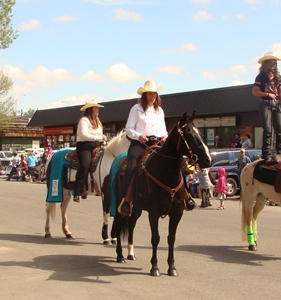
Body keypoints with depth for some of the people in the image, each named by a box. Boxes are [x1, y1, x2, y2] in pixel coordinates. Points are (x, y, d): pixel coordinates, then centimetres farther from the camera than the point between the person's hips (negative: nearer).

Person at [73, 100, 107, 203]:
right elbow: (84, 135, -17)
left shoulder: (97, 121, 23)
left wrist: (103, 139, 8)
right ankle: (76, 193, -30)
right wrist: (100, 137, -17)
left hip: (96, 145, 9)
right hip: (85, 146, -8)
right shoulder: (84, 120, -4)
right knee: (85, 164, -30)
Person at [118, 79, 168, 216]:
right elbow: (128, 129, 2)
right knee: (131, 167, -28)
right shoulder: (136, 108, 6)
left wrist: (165, 136, 0)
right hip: (139, 143, -4)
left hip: (157, 143, 5)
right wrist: (139, 136, -17)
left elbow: (163, 129, 23)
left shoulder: (160, 110, 21)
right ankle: (125, 200, -30)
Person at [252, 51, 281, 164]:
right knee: (267, 130, -10)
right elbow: (255, 92, -6)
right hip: (266, 104, -6)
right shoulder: (261, 77, -1)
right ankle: (266, 155, -8)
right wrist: (268, 94, -12)